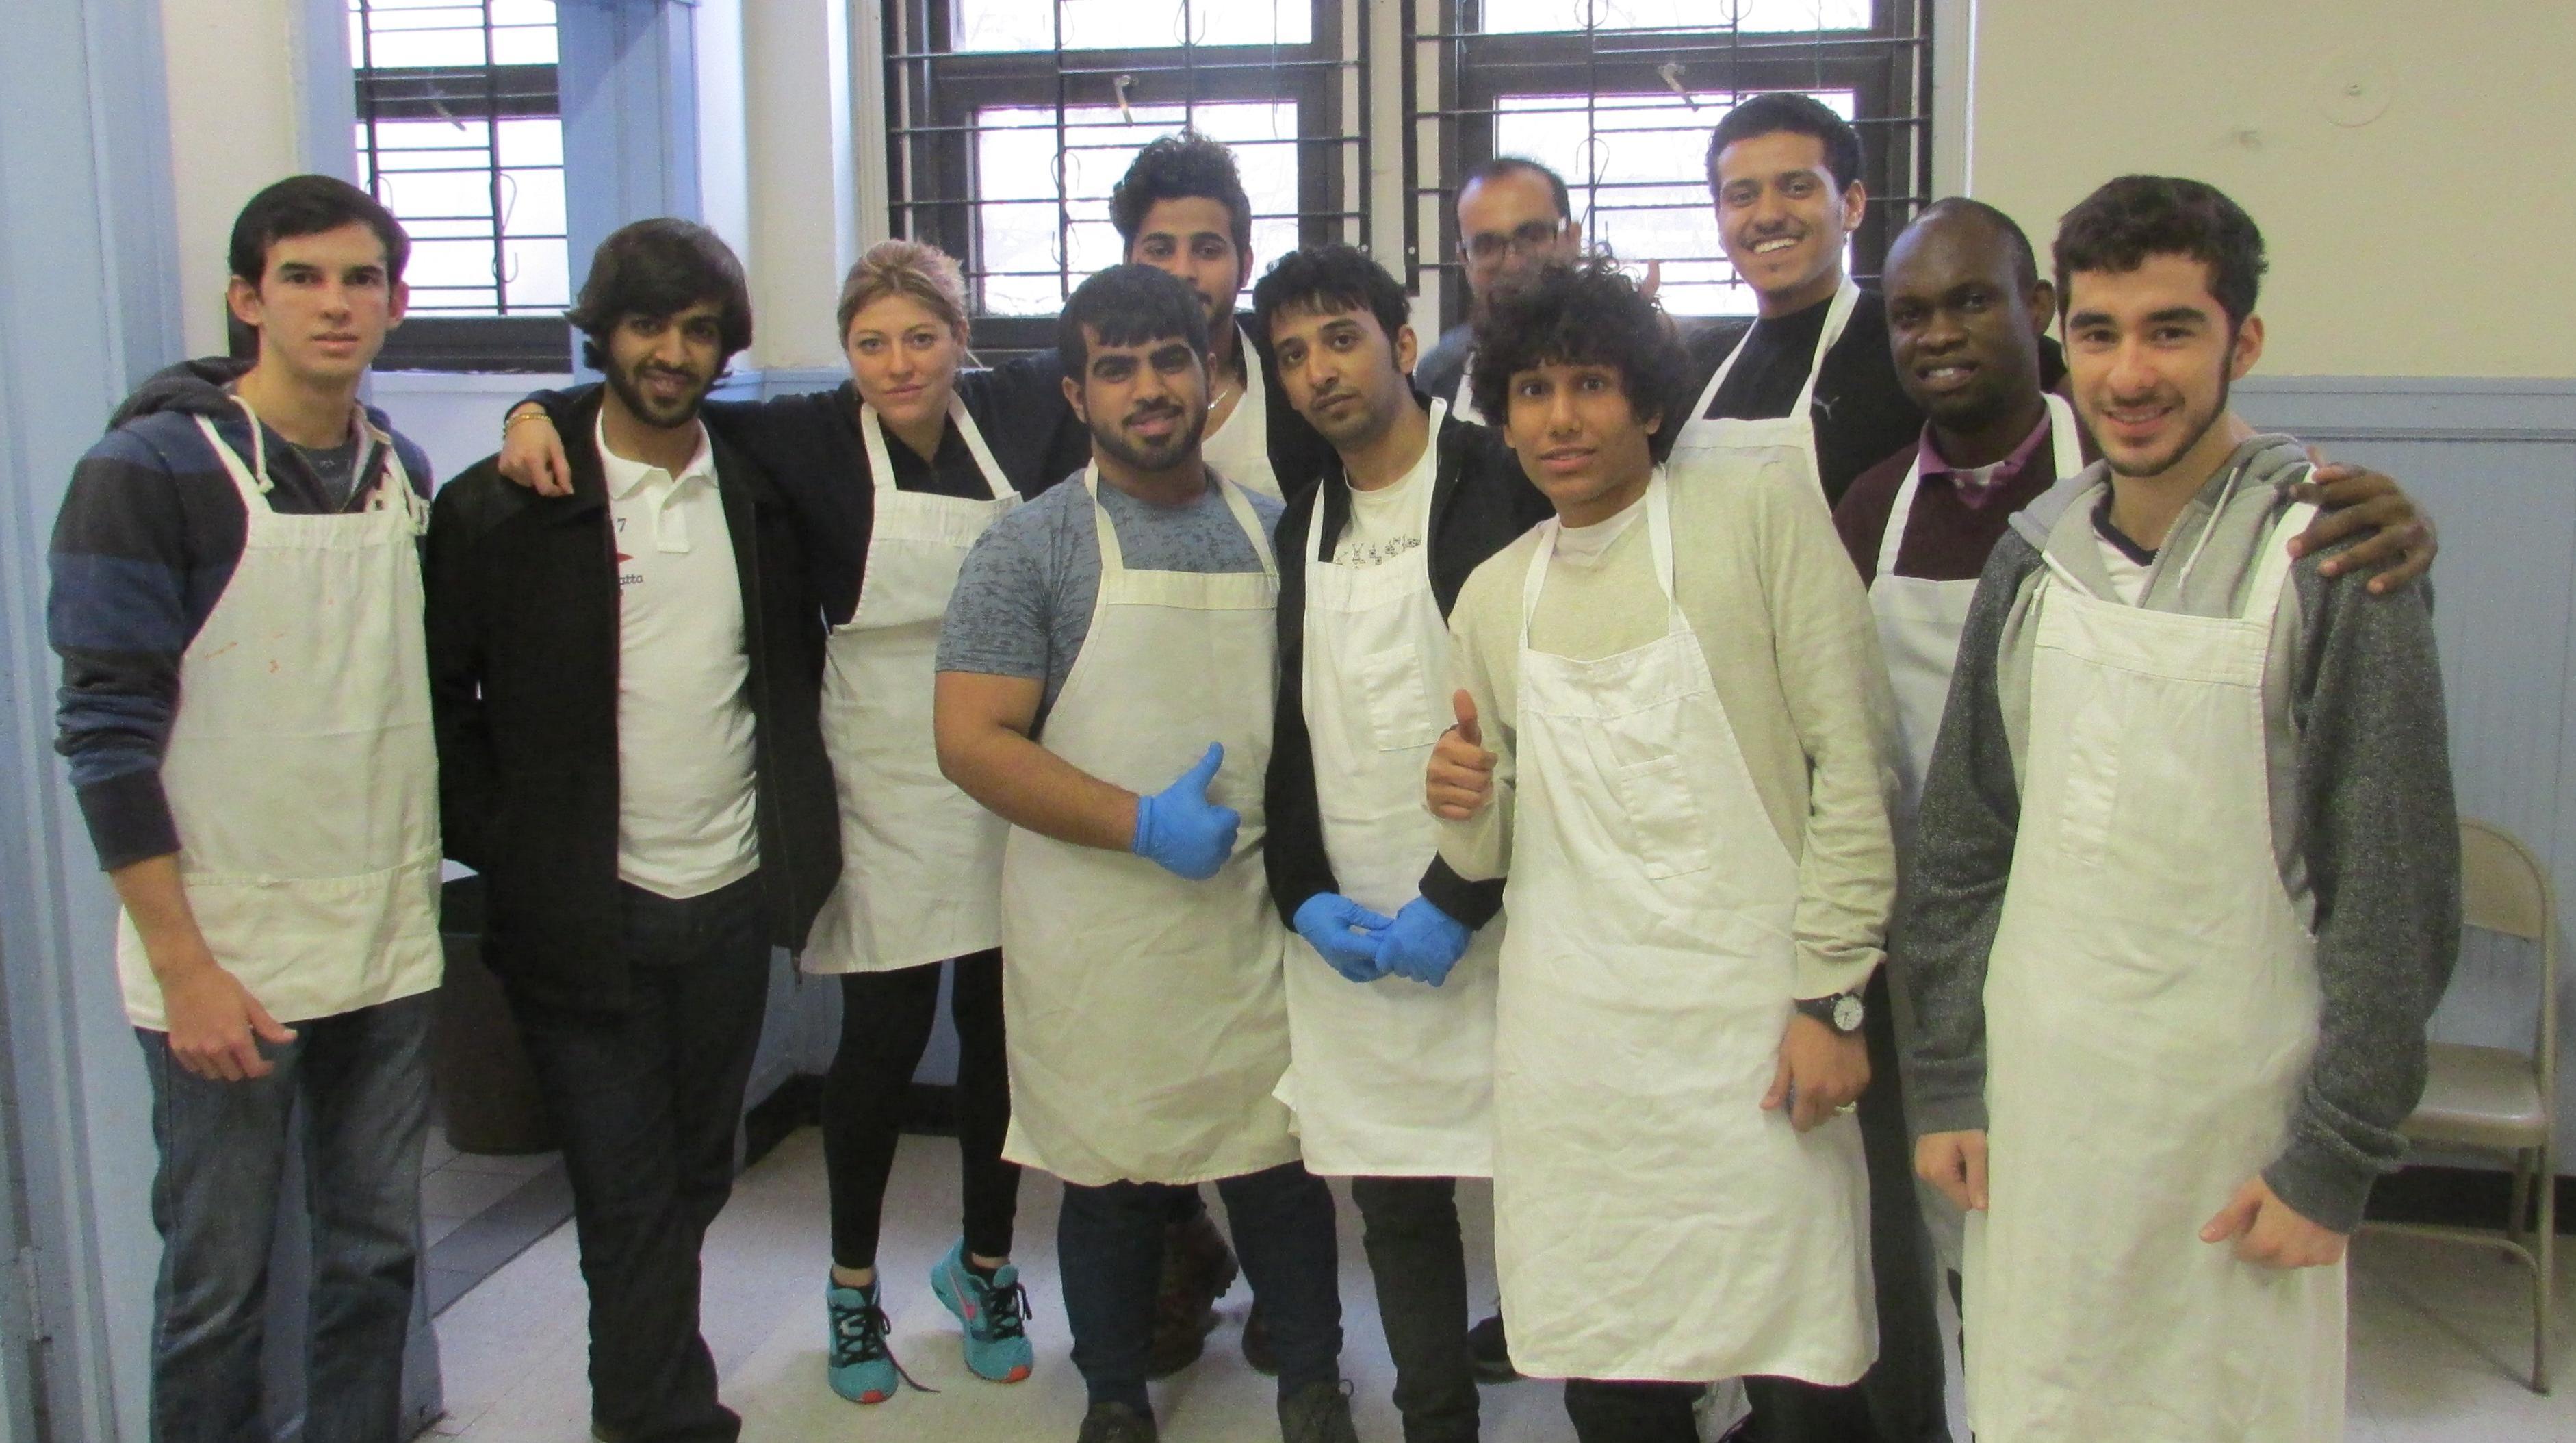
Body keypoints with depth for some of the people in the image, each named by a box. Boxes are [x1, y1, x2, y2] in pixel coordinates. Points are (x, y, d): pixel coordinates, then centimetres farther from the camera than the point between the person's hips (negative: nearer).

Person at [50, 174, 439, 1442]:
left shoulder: (404, 472, 8)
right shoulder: (150, 470, -9)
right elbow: (106, 732, -11)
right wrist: (185, 968, -15)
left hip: (390, 948, 5)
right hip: (226, 962, -5)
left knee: (377, 1254, 14)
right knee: (217, 1284, 6)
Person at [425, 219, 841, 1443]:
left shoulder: (761, 493, 6)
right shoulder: (501, 507, -6)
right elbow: (439, 692, -3)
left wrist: (796, 823, 7)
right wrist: (502, 848, -8)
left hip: (732, 896, 4)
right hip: (583, 915, -4)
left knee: (696, 1179, 15)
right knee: (627, 1197, 0)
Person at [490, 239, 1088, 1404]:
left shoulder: (1023, 412, 2)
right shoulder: (813, 438, -5)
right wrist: (541, 409, -15)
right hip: (888, 782, -3)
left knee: (1003, 1031, 12)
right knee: (882, 1040, 4)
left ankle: (985, 1267, 33)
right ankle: (853, 1285, 27)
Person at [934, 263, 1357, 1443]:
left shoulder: (1270, 530, 9)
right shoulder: (1031, 546, -3)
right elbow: (971, 741, -9)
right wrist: (1144, 824, -17)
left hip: (1257, 915, 3)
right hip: (1097, 934, -2)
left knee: (1278, 1159, 9)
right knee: (1112, 1179, 10)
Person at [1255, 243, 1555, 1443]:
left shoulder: (1507, 489, -5)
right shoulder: (1299, 528, 14)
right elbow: (1285, 730, 14)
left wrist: (1459, 899, -14)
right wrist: (1304, 894, 0)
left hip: (1483, 925, -5)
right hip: (1344, 938, 5)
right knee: (1392, 1201, 11)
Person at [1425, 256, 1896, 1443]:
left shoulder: (1762, 504, -3)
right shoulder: (1492, 597, 11)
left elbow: (1850, 759, -7)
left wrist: (1830, 998, -12)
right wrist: (1465, 812, -7)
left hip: (1753, 1030, -4)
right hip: (1574, 1045, 4)